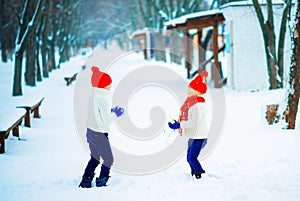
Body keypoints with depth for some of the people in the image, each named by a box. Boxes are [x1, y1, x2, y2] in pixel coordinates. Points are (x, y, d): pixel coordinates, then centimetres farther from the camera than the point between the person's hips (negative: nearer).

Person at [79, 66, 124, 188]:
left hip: (90, 132, 9)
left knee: (95, 158, 23)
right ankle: (101, 183, 11)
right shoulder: (101, 99, -22)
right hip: (99, 135, -9)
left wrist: (111, 112, 7)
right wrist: (115, 114, -6)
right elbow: (105, 119, -21)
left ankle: (85, 182, 26)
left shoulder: (93, 96, 6)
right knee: (108, 159, 7)